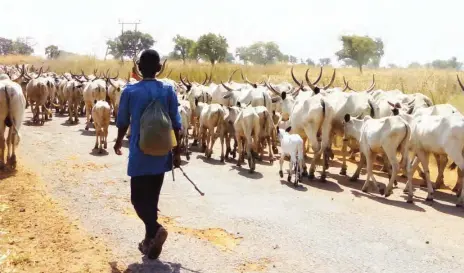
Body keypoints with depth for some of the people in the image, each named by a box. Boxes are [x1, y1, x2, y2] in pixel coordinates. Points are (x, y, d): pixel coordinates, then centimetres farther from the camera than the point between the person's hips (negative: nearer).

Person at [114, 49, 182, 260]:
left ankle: (155, 229, -18)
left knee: (138, 197, 6)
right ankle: (150, 241, 21)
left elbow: (122, 122, 4)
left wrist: (119, 142, 23)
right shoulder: (168, 90, -2)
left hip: (139, 154, -3)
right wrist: (176, 152, 8)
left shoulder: (130, 91, -6)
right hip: (161, 154, 3)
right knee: (152, 198, 15)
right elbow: (175, 124, -1)